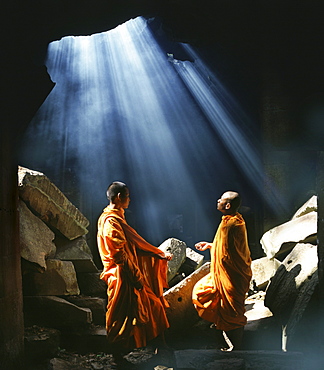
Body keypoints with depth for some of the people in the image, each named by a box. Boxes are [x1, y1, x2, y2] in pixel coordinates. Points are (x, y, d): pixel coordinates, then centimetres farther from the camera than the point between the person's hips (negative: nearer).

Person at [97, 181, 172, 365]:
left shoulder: (116, 218, 13)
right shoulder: (111, 221, -19)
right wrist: (136, 277, -20)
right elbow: (120, 255, -23)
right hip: (122, 275, -10)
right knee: (123, 314, 0)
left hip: (127, 272, 10)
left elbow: (135, 243, 17)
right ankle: (118, 352, 13)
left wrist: (158, 254, 18)